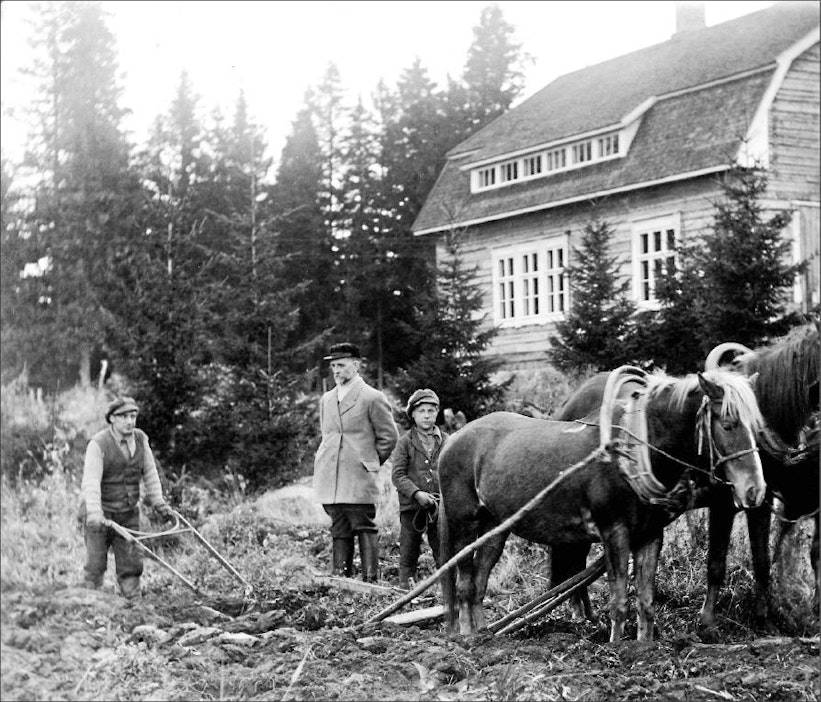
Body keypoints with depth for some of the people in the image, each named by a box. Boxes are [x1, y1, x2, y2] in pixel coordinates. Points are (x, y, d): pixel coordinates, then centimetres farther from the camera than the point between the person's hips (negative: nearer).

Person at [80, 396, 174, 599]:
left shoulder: (140, 439, 1)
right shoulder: (98, 444, -16)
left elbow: (150, 473, 12)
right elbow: (91, 481, -25)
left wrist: (158, 502, 5)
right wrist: (94, 513, -36)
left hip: (129, 514, 4)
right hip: (101, 514, -4)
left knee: (131, 565, 2)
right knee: (96, 566, 1)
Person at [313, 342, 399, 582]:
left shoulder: (373, 398, -3)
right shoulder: (326, 399, 16)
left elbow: (389, 437, 1)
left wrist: (370, 462, 3)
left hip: (359, 480, -6)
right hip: (330, 480, 6)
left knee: (365, 529, -5)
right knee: (339, 532, 9)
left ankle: (370, 581, -3)